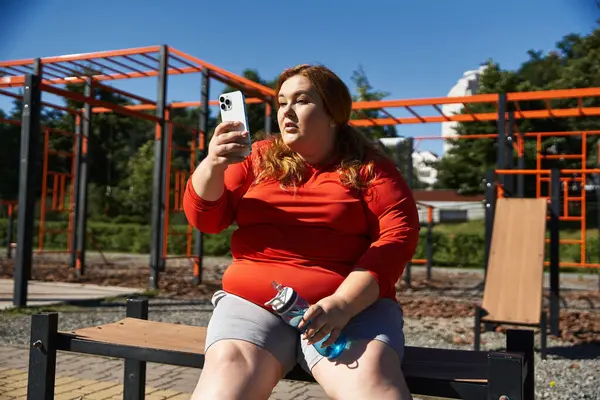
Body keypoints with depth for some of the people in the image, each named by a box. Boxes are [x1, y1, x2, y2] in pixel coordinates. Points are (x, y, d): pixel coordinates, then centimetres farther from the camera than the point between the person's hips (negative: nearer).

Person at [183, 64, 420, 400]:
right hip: (253, 301, 2)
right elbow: (205, 218, 9)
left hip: (354, 303, -1)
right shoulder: (257, 158, 13)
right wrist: (213, 164, -13)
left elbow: (399, 234, -5)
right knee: (231, 369, -27)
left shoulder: (370, 167, 6)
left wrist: (343, 303, -19)